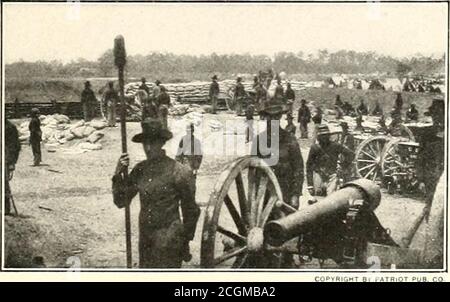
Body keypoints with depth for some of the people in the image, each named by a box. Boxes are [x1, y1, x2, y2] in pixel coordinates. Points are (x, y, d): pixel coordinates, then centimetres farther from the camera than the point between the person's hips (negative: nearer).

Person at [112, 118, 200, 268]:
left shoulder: (180, 172, -12)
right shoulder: (140, 169, 2)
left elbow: (190, 211, -2)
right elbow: (121, 202, 6)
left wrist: (185, 242, 3)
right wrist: (118, 175, -8)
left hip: (168, 239, -5)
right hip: (145, 238, 5)